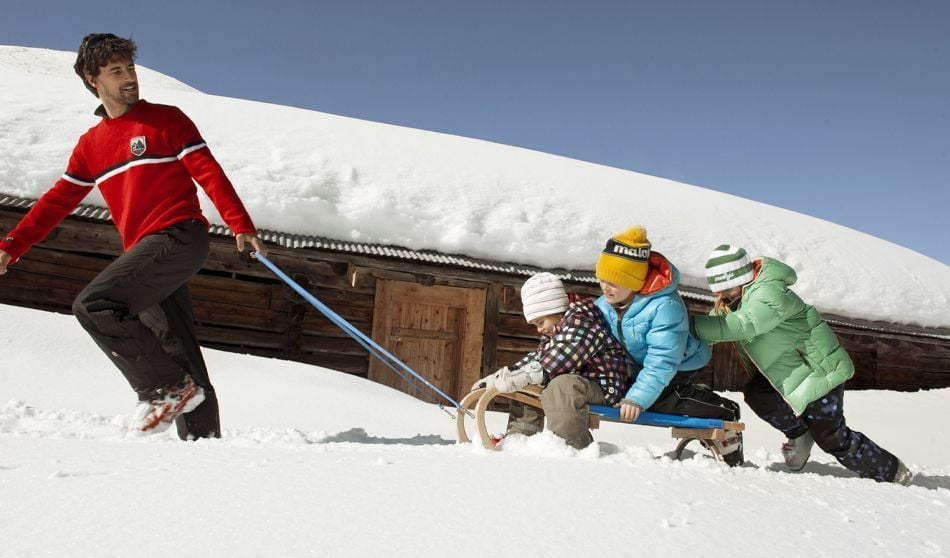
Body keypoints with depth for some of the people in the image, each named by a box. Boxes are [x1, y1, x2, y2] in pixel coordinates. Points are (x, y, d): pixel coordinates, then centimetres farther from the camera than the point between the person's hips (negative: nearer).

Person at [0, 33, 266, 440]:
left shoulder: (166, 119, 4)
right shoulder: (90, 145, 19)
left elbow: (209, 173, -4)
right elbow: (57, 201, 20)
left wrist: (241, 226, -15)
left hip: (179, 236, -6)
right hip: (147, 252, 6)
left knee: (93, 305, -18)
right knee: (179, 355, 5)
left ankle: (165, 389, -9)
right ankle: (202, 435, 12)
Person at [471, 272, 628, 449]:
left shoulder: (581, 322, -19)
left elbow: (559, 361, -29)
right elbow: (536, 358, 10)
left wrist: (522, 378, -33)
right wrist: (498, 377, -1)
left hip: (601, 388, -10)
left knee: (561, 385, -38)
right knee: (525, 388, 14)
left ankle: (575, 447, -32)